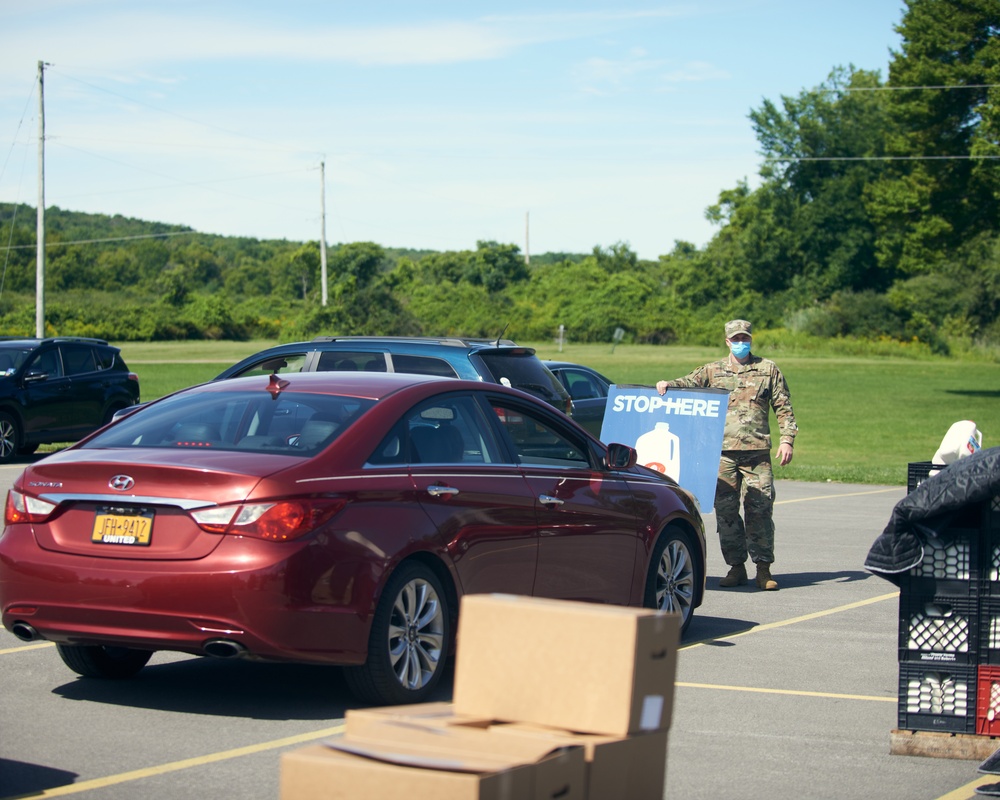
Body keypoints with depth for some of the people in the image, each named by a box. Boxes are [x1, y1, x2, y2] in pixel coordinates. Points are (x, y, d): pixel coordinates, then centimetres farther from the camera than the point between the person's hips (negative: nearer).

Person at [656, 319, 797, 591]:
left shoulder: (768, 370, 12)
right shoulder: (713, 371, 14)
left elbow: (784, 408, 11)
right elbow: (689, 383, 6)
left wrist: (786, 440, 1)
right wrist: (668, 384, -15)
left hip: (757, 452, -1)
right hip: (723, 452, 1)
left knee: (759, 509, -5)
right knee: (725, 510, 0)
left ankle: (763, 568, 0)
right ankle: (736, 566, 8)